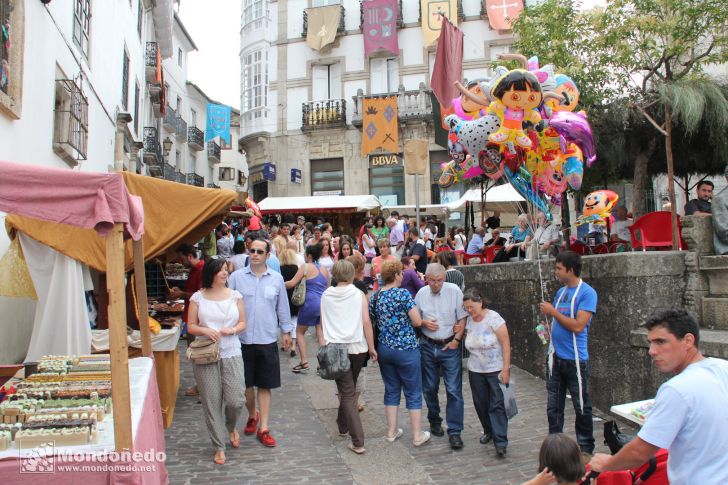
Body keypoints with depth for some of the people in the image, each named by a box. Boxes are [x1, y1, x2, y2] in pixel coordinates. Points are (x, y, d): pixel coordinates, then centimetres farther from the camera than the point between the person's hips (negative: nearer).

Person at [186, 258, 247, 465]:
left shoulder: (235, 296, 4)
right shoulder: (198, 297, 1)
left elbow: (243, 323, 10)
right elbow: (191, 326, 5)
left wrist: (233, 329, -11)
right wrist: (205, 330, -14)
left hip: (231, 354, 1)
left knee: (236, 400, -5)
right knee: (211, 402, 4)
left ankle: (232, 427, 31)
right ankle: (219, 446, 20)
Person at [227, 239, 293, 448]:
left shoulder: (276, 279, 2)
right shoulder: (236, 277, -2)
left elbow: (282, 307, 10)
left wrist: (286, 330, 12)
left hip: (267, 340, 1)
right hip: (242, 339, 0)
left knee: (265, 386, 7)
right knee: (245, 384, 10)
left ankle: (263, 429, 18)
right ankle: (252, 415, 38)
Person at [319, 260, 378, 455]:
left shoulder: (326, 295, 3)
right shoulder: (358, 295, -2)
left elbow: (322, 323, 6)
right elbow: (366, 322, -7)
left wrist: (323, 347, 14)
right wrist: (371, 348, 0)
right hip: (358, 348, 0)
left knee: (347, 393, 2)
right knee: (349, 390, 23)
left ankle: (358, 442, -4)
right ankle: (343, 425, 40)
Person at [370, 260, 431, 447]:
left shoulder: (374, 297, 2)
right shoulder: (403, 294, -15)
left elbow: (372, 323, 10)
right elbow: (417, 321, -16)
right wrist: (406, 319, 4)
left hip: (384, 348, 5)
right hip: (406, 349, -5)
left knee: (391, 390, 17)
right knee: (413, 393, 7)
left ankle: (391, 431, 23)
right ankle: (417, 435, 14)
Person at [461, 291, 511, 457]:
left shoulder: (493, 318, -14)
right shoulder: (468, 321, 3)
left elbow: (505, 343, -16)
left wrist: (506, 369, -18)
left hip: (496, 370, -5)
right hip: (476, 371, 5)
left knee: (497, 405, -6)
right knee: (481, 404, 11)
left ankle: (501, 442, -3)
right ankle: (488, 431, 32)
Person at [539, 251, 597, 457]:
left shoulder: (587, 293, -13)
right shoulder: (561, 292, 11)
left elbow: (577, 326, -21)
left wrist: (553, 312, -15)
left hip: (575, 359, -7)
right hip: (556, 358, 7)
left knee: (582, 407, 8)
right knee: (553, 406, 13)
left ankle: (586, 449, 22)